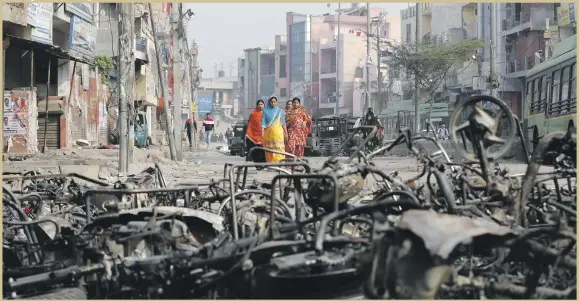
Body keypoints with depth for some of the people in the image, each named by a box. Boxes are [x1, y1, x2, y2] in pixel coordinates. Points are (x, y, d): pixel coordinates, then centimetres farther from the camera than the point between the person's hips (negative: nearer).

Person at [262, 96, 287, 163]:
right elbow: (263, 122, 3)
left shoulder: (280, 111, 8)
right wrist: (262, 130, -7)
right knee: (269, 147, 1)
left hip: (277, 131, -1)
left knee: (279, 147, -9)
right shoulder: (266, 111, 7)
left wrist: (285, 132, 7)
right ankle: (270, 162, 6)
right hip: (268, 131, 1)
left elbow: (283, 122, 9)